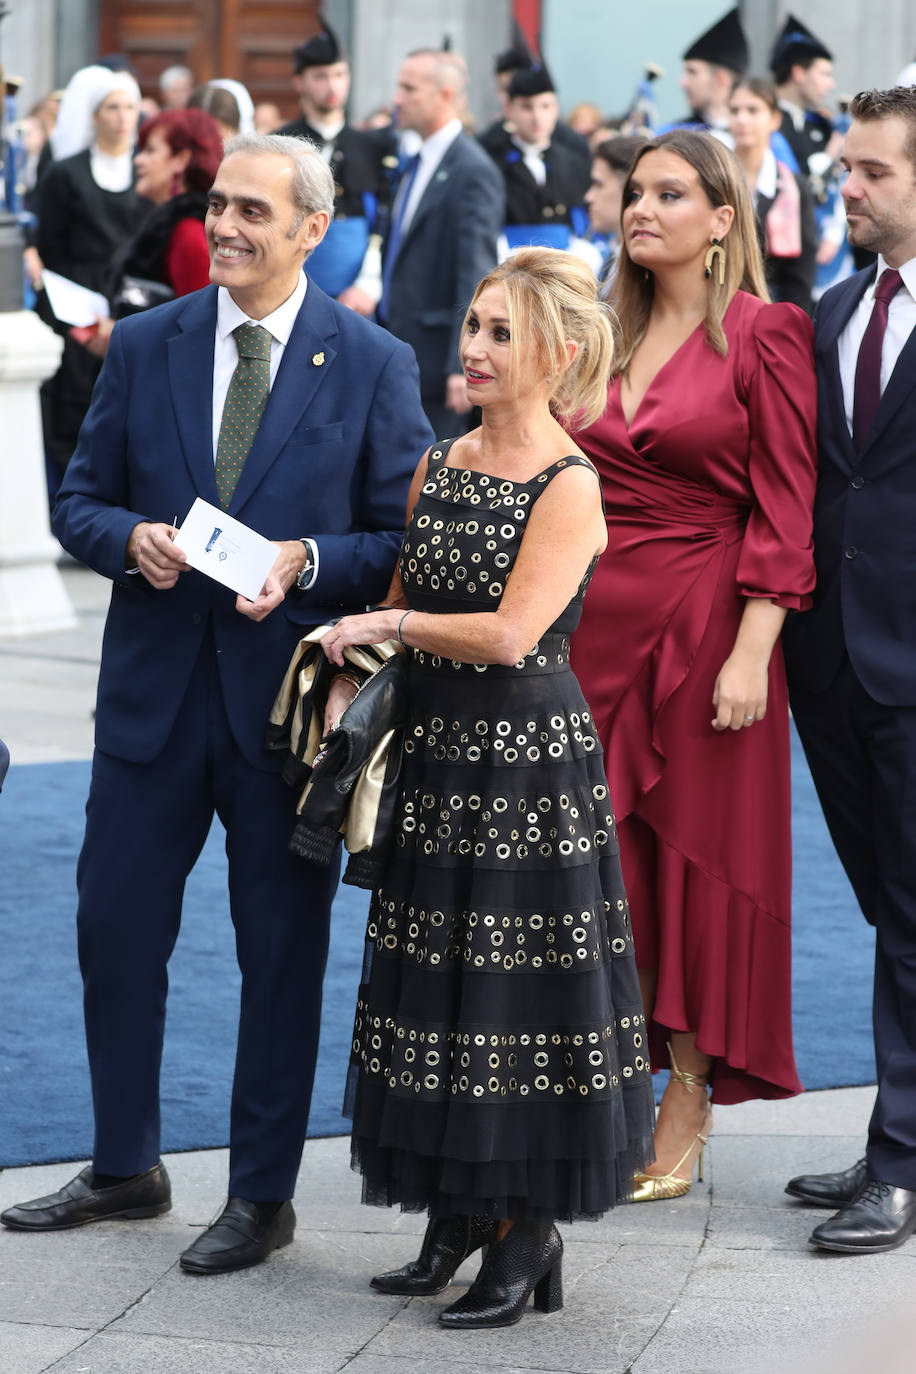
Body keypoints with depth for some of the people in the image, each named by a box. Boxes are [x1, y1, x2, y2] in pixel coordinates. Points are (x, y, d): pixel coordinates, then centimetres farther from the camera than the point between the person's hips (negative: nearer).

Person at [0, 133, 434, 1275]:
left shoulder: (371, 363, -3)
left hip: (290, 694, -3)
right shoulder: (143, 345, 5)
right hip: (154, 690, 3)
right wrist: (129, 538, -13)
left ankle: (263, 1193, 19)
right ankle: (125, 1169, 26)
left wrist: (309, 563, -18)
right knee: (114, 929, 8)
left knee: (282, 951, 6)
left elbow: (409, 537, -1)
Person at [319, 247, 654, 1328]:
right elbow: (400, 602, 18)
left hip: (527, 756, -7)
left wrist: (387, 624, -11)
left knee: (515, 983, -2)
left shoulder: (569, 487, -12)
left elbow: (511, 632, -20)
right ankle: (455, 1217, 20)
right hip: (436, 750, 7)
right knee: (439, 982, 10)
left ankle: (524, 1232, 7)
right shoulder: (437, 466, 10)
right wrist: (351, 653, -1)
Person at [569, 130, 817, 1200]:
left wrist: (750, 653, -16)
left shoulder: (762, 337, -6)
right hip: (594, 620, 5)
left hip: (702, 627, -5)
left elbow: (784, 508, -9)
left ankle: (688, 1103, 13)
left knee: (697, 859, 3)